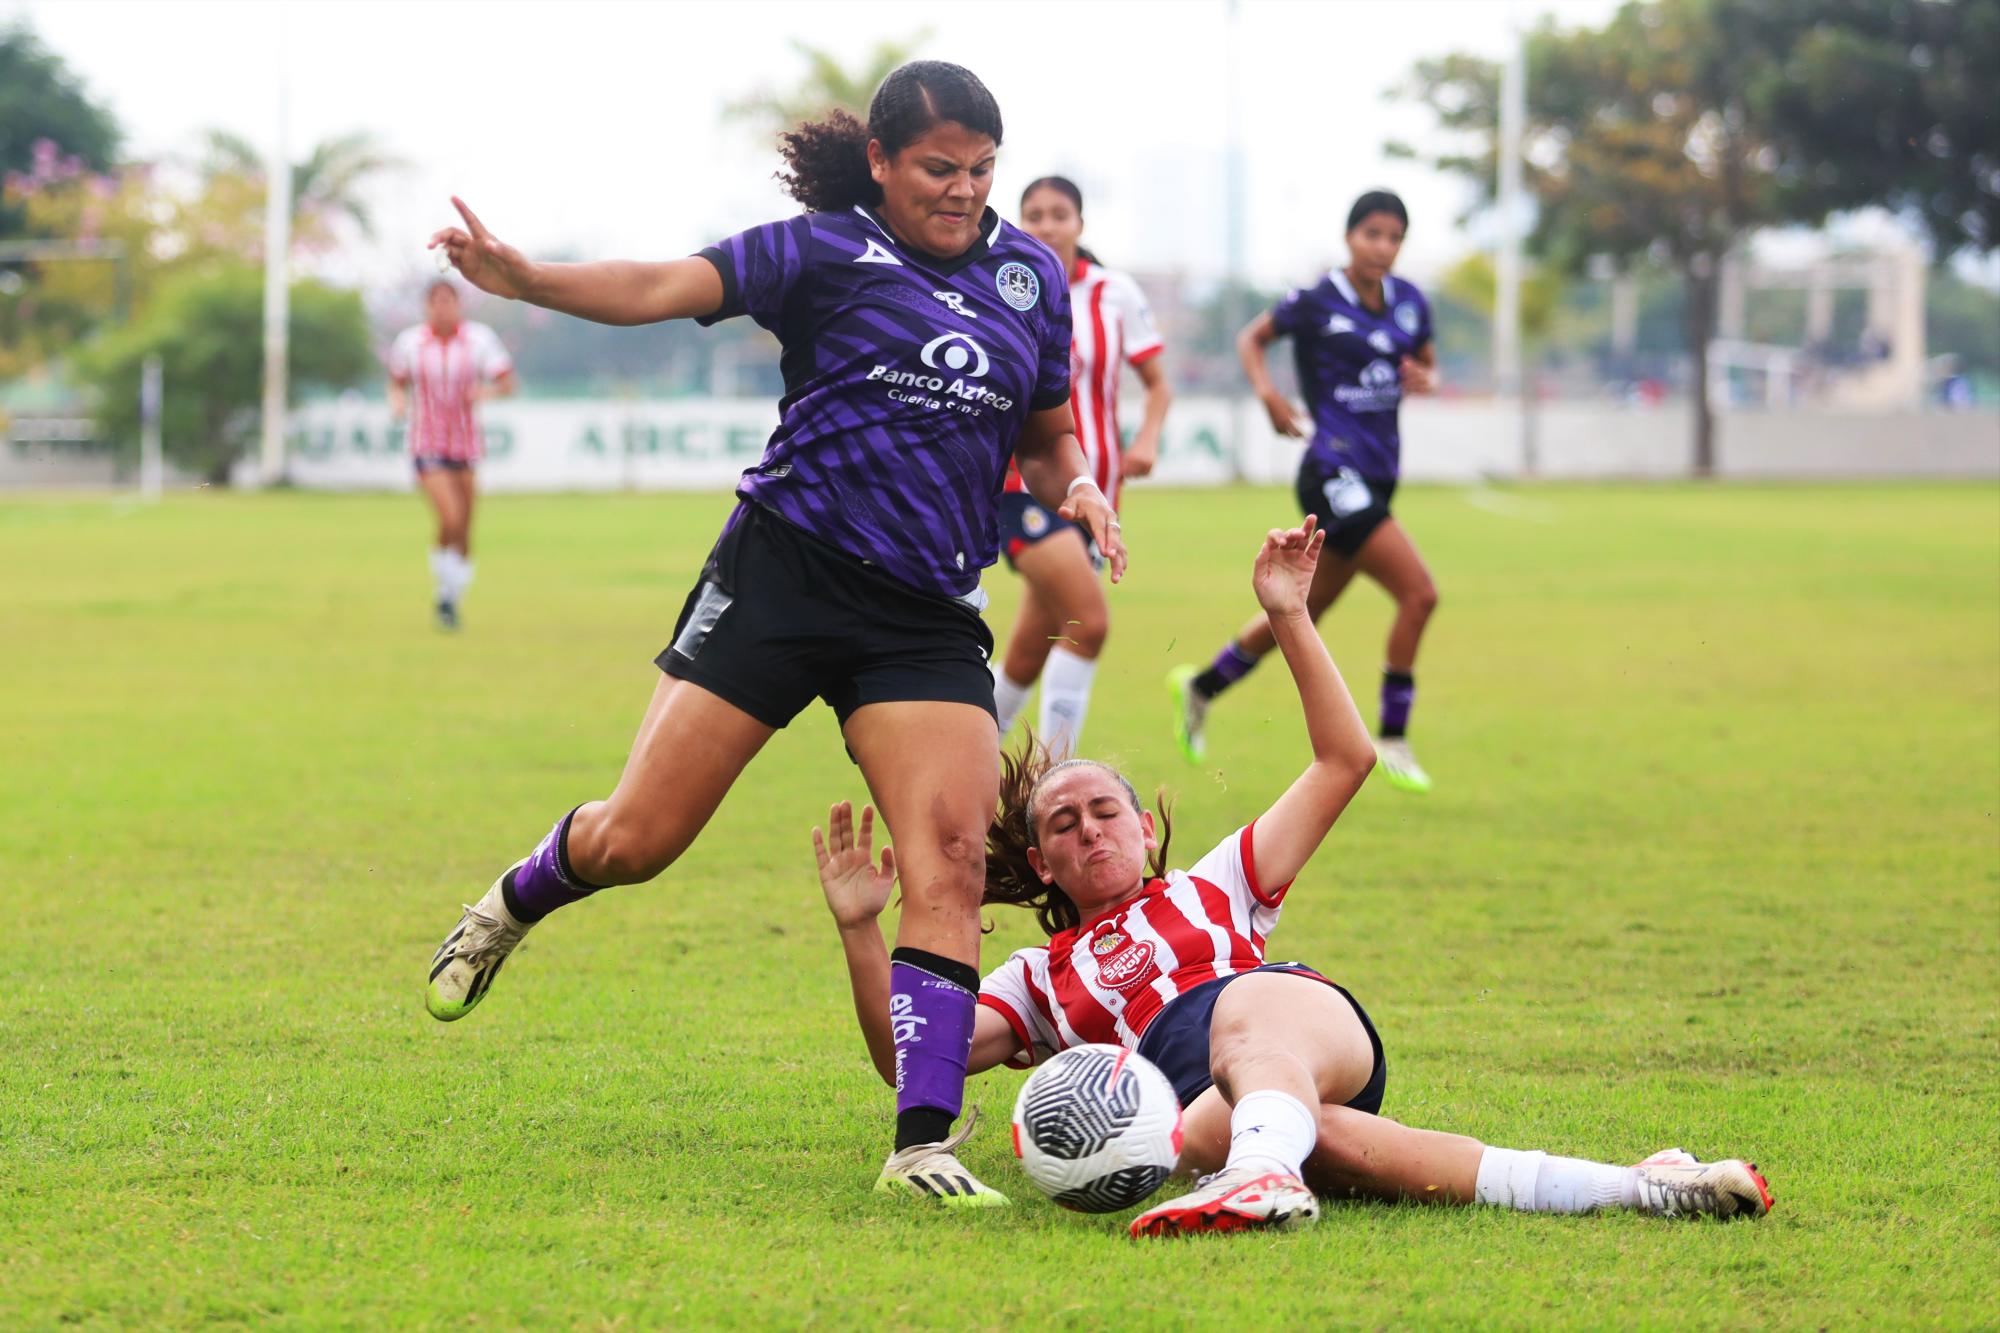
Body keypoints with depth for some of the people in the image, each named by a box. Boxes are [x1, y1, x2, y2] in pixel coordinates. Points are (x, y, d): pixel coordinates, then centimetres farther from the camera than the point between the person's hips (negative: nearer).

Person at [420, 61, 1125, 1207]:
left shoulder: (1032, 275, 12)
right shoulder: (824, 249, -2)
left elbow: (1048, 437, 22)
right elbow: (668, 289, -14)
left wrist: (1077, 488, -1)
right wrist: (523, 278, -31)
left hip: (929, 618, 3)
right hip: (786, 570, -3)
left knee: (955, 859, -15)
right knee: (637, 840, -3)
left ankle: (923, 1145, -15)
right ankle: (517, 901, 32)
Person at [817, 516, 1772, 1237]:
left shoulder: (1209, 891, 35)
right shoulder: (1039, 981, 35)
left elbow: (1345, 761, 32)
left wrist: (1290, 622, 24)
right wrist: (860, 929, 11)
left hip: (1315, 1022, 1)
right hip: (1202, 1100, -1)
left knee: (1245, 1012, -39)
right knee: (1265, 1139, -40)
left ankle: (1266, 1171, -74)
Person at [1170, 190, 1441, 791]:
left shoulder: (1409, 303, 8)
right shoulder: (1315, 303, -7)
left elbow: (1428, 365, 21)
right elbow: (1252, 337, 7)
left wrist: (1424, 379, -3)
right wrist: (1266, 389, -12)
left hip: (1377, 475, 7)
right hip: (1334, 469, -7)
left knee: (1305, 611, 17)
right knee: (1419, 592, -17)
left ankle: (1200, 687, 36)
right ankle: (1391, 739, -7)